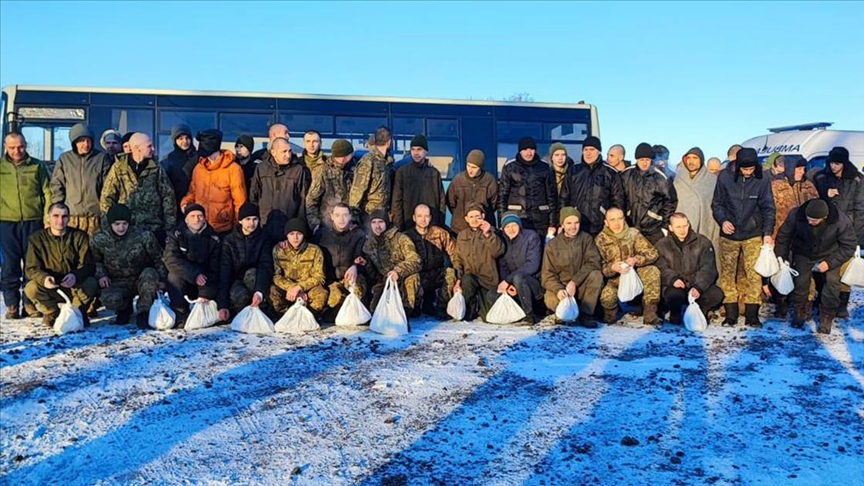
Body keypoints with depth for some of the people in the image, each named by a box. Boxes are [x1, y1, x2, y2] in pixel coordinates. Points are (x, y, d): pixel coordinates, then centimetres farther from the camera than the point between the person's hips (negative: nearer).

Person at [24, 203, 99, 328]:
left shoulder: (80, 236, -3)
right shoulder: (37, 238, -3)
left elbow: (88, 265, -10)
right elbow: (31, 268, -8)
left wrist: (75, 276, -33)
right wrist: (44, 278, -32)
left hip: (75, 287, -1)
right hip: (50, 288, 1)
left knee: (91, 284, -31)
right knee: (31, 288, -29)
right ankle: (52, 313, 1)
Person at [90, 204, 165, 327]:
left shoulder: (144, 236, -14)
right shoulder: (99, 239, -7)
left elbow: (158, 258, -2)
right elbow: (95, 260, 12)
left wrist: (161, 279, -2)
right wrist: (101, 275, -6)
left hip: (141, 280, -1)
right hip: (118, 283, 1)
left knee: (150, 274, -37)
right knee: (109, 299, -33)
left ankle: (143, 312, -13)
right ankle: (124, 309, 8)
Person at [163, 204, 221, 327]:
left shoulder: (213, 238, -3)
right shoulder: (176, 235, -6)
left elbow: (214, 268, -9)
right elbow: (170, 259, -21)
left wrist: (205, 294, -20)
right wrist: (194, 275, -33)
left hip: (203, 284, 2)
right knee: (174, 275, -31)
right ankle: (181, 317, -24)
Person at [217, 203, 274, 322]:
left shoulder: (264, 239, -4)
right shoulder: (229, 240, -3)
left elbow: (266, 267, -19)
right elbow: (225, 272, -12)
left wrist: (259, 292, -39)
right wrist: (223, 305, -23)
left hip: (254, 281, 0)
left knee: (252, 273, -33)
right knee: (240, 295, -35)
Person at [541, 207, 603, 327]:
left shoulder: (586, 239, 1)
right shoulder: (552, 245, 0)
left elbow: (593, 263, -11)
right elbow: (547, 274, -5)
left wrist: (574, 282, -25)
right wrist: (558, 289, -27)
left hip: (581, 286, 1)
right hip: (560, 286, -1)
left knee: (596, 275, -28)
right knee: (550, 300, -33)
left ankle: (585, 314, -21)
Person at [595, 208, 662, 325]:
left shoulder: (633, 233, -3)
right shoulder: (601, 239, -6)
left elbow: (652, 253, -8)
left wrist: (636, 260, -27)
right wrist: (612, 268, -32)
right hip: (614, 279, -2)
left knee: (653, 271, -28)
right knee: (606, 298, -32)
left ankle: (650, 315, -21)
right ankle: (611, 313, 9)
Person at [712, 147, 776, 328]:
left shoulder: (762, 181, -4)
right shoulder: (725, 178, -5)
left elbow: (768, 209, -1)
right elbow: (717, 204, 3)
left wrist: (768, 233, -10)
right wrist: (722, 221, -14)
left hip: (753, 236, -1)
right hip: (729, 235, 1)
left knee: (754, 275, -5)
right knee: (727, 274, 5)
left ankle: (752, 315, 4)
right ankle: (730, 314, 15)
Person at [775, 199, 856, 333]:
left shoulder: (841, 221, -30)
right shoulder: (796, 215, -28)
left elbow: (849, 246, -17)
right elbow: (783, 236, -11)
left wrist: (830, 263, -25)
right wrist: (781, 258, -13)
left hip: (829, 255, -1)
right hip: (804, 254, 1)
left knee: (832, 280, -16)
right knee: (800, 280, -7)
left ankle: (827, 315, 4)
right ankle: (800, 311, 19)